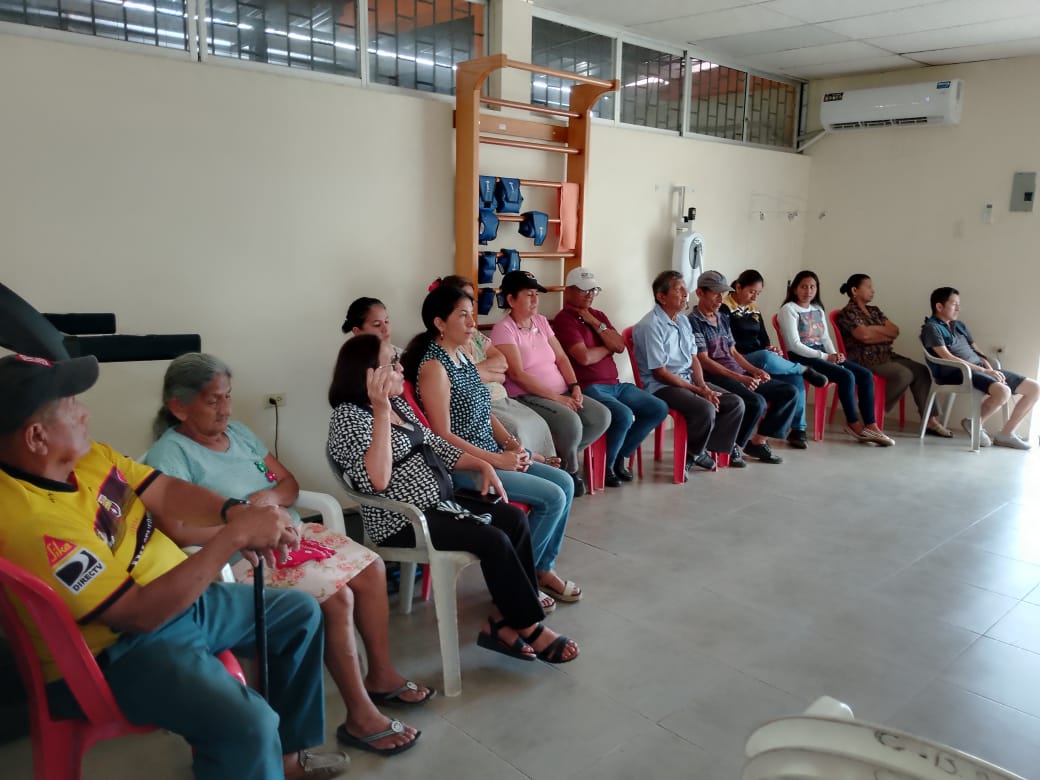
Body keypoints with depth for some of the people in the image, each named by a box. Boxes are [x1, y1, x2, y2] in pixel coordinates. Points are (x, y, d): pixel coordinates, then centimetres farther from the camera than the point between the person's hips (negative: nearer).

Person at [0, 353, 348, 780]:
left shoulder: (85, 454, -4)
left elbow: (167, 493, 0)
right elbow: (140, 613, -31)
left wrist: (234, 511, -21)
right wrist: (234, 536, -32)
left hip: (180, 597, 10)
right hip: (120, 648, -9)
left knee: (301, 613, 16)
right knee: (249, 725, -31)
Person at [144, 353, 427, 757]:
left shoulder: (237, 431, 10)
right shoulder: (170, 454, -14)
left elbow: (290, 483, 14)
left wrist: (272, 498, -10)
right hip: (243, 559, -9)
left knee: (371, 568, 0)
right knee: (337, 597, -23)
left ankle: (381, 676, 15)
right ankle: (360, 717, -11)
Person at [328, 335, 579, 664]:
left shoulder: (398, 404, 11)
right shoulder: (349, 416, -15)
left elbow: (434, 445, 20)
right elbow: (378, 481, -29)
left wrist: (483, 465, 7)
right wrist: (381, 412, -33)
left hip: (439, 500, 9)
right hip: (403, 520, -9)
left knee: (514, 519, -6)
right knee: (494, 540, -21)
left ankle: (503, 622, -3)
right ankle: (530, 629, -3)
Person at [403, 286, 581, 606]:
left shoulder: (462, 357, 11)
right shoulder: (433, 367, -16)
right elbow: (443, 436, -19)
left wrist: (513, 445, -1)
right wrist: (498, 459, -18)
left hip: (491, 456, 9)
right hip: (463, 465, -9)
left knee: (565, 483, 2)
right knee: (553, 497, -14)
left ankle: (543, 569, 14)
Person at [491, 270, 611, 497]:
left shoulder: (541, 321, 14)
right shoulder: (503, 329, -9)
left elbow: (561, 358, 14)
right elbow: (517, 374, -17)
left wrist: (574, 386, -4)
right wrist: (554, 396, -19)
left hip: (562, 393, 8)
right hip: (528, 397, -7)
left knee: (602, 416, -13)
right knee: (571, 422, -31)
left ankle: (564, 458, 6)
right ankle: (570, 469, 0)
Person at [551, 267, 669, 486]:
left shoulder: (598, 315, 18)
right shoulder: (563, 320, -7)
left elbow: (620, 346, 5)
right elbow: (584, 357, -19)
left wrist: (596, 324, -4)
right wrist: (608, 347, 1)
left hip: (615, 384, 9)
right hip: (589, 388, -9)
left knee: (659, 409, 1)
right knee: (624, 416, -31)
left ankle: (620, 455, 12)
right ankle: (606, 465, -4)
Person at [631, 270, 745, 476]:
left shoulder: (683, 320, 11)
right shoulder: (650, 326, -16)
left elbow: (694, 359, 13)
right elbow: (660, 373, -17)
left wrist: (703, 386, -6)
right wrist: (697, 390, -15)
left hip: (688, 380, 9)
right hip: (661, 386, -9)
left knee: (735, 403, -4)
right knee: (706, 409, -30)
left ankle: (705, 449, 5)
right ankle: (691, 453, -4)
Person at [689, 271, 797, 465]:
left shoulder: (723, 318, 18)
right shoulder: (693, 322, -8)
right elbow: (704, 361, -15)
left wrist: (754, 370, 1)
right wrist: (739, 378, -21)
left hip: (738, 374, 9)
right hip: (715, 377, -9)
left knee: (789, 392, -1)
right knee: (757, 403, -32)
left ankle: (758, 441, 2)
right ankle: (732, 446, -8)